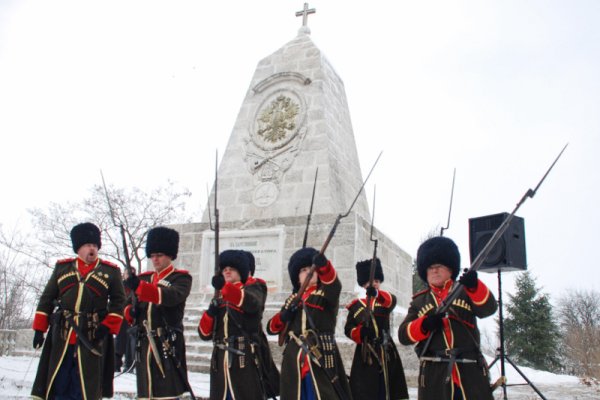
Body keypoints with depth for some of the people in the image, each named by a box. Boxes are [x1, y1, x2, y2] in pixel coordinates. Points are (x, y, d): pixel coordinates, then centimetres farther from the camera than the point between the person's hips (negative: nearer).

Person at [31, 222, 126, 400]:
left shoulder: (111, 271, 3)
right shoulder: (62, 267, 10)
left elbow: (118, 302, 1)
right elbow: (47, 298, 11)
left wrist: (107, 326, -11)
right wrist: (39, 328, 6)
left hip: (92, 339, -2)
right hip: (61, 337, 3)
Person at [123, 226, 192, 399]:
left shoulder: (181, 278, 0)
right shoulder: (144, 278, 18)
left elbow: (172, 296, -22)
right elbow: (129, 306, 21)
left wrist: (139, 286, -32)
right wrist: (131, 311, -4)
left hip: (168, 345, -6)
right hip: (145, 346, 6)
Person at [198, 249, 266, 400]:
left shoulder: (249, 294, 0)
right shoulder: (218, 301, 15)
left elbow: (251, 302, -27)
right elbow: (204, 333, 12)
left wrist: (225, 286, -41)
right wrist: (211, 312, -6)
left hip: (244, 364, -5)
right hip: (220, 364, 5)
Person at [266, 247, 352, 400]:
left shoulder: (326, 294, 4)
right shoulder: (292, 299, 17)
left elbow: (333, 282, -21)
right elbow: (272, 327, 15)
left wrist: (323, 264, -43)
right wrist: (284, 315, -7)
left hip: (321, 360, -4)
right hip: (294, 362, 4)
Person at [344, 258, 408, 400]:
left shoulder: (386, 301, 7)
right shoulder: (356, 305, 7)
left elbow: (392, 300, -19)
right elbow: (348, 329, 3)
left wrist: (376, 293, -39)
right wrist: (360, 332, -19)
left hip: (386, 352, 1)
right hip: (365, 355, -1)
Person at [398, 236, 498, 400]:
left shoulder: (466, 292, 13)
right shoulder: (419, 301, 15)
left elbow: (488, 308, -7)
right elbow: (404, 334, 6)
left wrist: (475, 285, -26)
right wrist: (424, 324, -15)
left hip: (470, 371, 0)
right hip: (434, 375, 1)